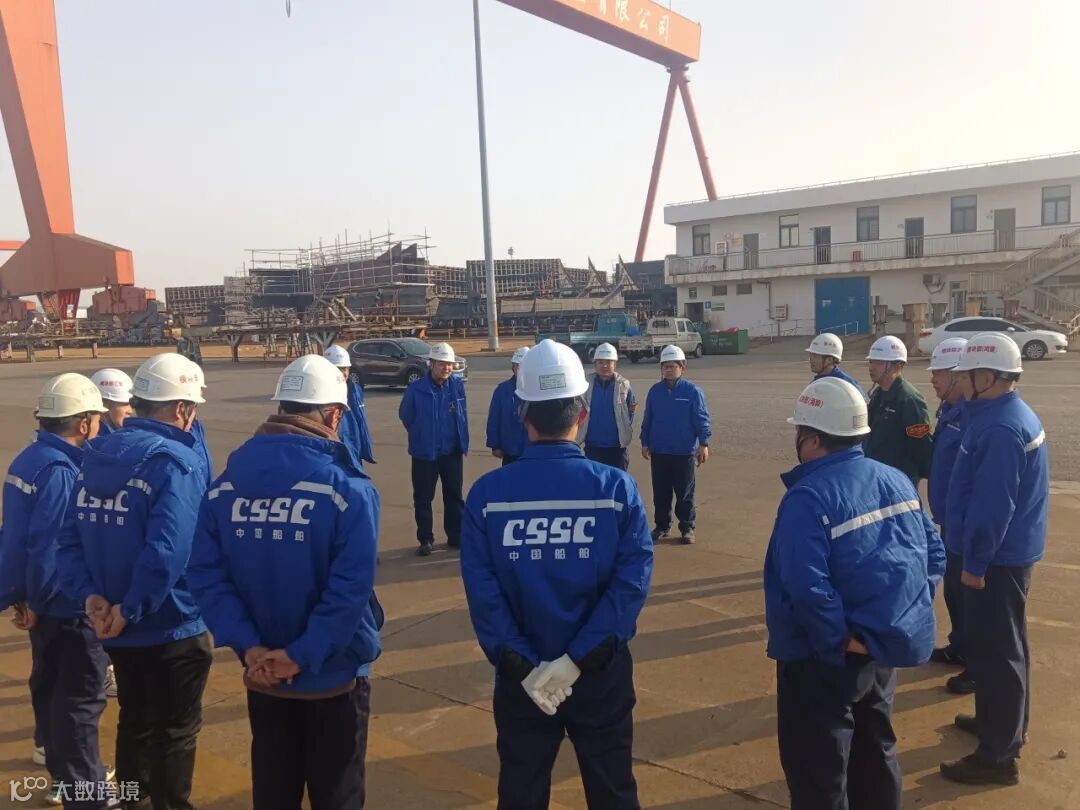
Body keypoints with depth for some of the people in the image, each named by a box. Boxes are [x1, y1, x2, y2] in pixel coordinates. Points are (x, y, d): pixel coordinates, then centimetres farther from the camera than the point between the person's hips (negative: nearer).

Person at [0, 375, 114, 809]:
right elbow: (48, 547, -26)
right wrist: (36, 601, -12)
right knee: (81, 697, 2)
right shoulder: (61, 473, -24)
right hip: (67, 604, -9)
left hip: (44, 601, 9)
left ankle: (53, 751, 45)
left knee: (50, 682, 26)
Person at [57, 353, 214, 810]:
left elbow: (70, 537, -1)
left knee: (135, 720, 25)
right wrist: (130, 610, -22)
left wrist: (88, 594, -9)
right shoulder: (178, 463, -21)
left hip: (118, 628, 7)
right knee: (176, 730, 12)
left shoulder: (97, 456, 3)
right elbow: (167, 553, -31)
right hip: (172, 626, -7)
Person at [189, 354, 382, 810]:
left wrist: (248, 647, -12)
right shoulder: (347, 488, -19)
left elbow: (205, 573, -9)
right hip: (333, 674, -4)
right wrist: (302, 655, -19)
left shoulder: (225, 485, -3)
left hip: (262, 676, 5)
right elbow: (350, 588, -26)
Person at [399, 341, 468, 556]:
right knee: (423, 498, 6)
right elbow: (405, 416, 3)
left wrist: (463, 442, 9)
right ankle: (425, 539, 19)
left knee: (454, 496, 12)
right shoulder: (416, 389, -13)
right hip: (424, 453, -2)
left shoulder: (458, 386, -6)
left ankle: (456, 537, 25)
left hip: (452, 452, 2)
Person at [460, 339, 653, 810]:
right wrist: (579, 659, -18)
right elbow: (632, 580, -18)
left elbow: (482, 591, -16)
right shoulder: (617, 487, -12)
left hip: (519, 675, 1)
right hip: (601, 672, 0)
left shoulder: (487, 493, -11)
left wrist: (521, 666, -13)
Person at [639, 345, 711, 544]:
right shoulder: (655, 391, 4)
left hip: (685, 452, -3)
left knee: (685, 493, 5)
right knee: (660, 493, 11)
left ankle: (687, 528, 17)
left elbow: (702, 419, -5)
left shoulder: (693, 391, -7)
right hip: (659, 452, 3)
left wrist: (703, 444, -10)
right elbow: (647, 419, 10)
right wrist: (645, 443, 10)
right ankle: (662, 526, 23)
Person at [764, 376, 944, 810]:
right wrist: (905, 615, 7)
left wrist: (838, 641, -20)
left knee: (818, 774, 9)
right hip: (884, 645, 8)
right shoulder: (896, 479, 2)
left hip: (823, 658, -8)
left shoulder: (808, 497, -23)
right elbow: (934, 553, 7)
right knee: (876, 750, 27)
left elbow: (807, 585, -33)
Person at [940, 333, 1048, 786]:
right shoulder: (1011, 414, 9)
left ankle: (998, 755, 8)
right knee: (1005, 645, 22)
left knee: (993, 651, -2)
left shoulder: (1000, 428, -25)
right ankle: (1006, 722, 39)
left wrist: (975, 562, -18)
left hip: (997, 557, -10)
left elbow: (992, 505, -26)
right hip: (1011, 551, 10)